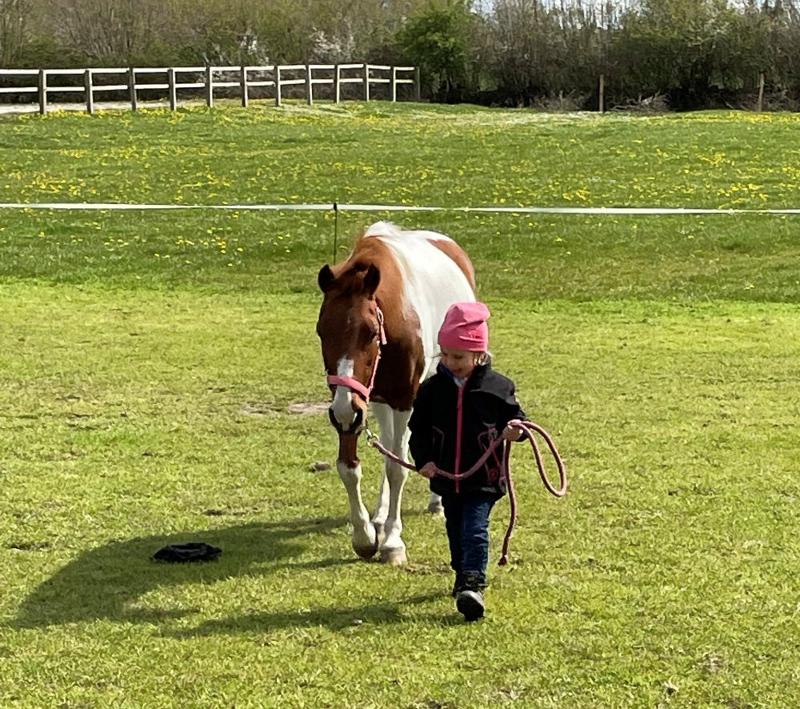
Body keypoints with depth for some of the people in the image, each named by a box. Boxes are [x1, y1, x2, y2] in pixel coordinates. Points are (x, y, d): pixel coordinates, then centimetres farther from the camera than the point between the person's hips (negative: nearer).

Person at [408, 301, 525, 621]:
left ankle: (473, 585, -18)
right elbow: (418, 429, 6)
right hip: (446, 476, 4)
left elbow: (514, 416, 3)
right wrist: (423, 460, -8)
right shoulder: (432, 388, 0)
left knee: (475, 530, -13)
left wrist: (515, 431, -21)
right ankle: (463, 576, 35)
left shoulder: (497, 387, -7)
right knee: (455, 531, 17)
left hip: (483, 477, -4)